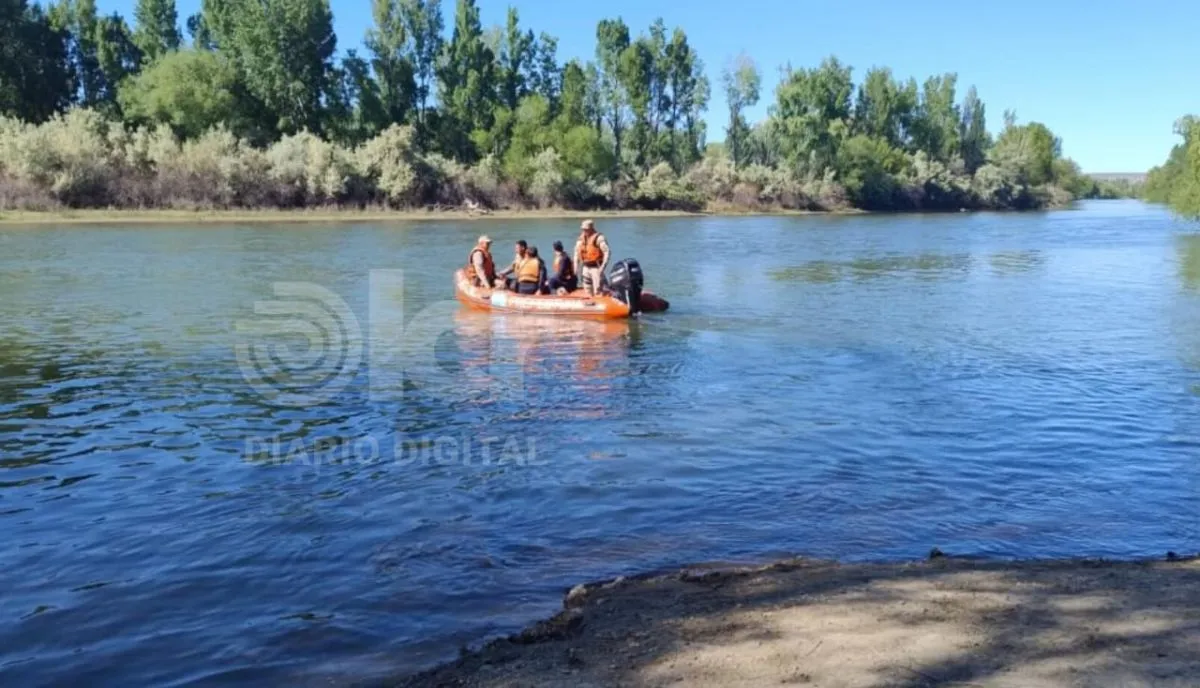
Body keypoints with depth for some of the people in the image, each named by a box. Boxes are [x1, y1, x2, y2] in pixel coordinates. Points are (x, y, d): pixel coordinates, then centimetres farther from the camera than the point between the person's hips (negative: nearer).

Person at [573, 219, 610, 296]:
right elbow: (577, 252, 17)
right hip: (586, 268, 7)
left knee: (598, 291, -10)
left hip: (596, 268, -7)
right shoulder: (581, 238, 8)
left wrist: (602, 267, -21)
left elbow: (607, 252, -16)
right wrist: (576, 267, 14)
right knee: (588, 292, 12)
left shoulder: (599, 238, -13)